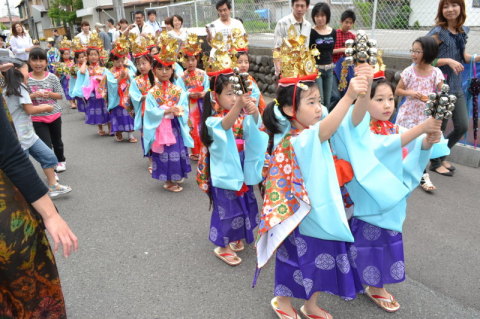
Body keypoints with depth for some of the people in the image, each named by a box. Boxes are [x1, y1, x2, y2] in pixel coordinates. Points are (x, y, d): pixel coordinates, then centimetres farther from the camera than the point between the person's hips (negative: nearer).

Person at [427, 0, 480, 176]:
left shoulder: (463, 31, 9)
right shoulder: (438, 32, -12)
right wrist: (447, 61, -23)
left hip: (457, 87, 7)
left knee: (462, 127, 8)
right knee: (439, 128, 4)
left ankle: (441, 155, 30)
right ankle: (435, 163, 24)